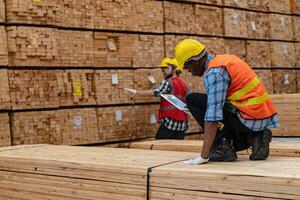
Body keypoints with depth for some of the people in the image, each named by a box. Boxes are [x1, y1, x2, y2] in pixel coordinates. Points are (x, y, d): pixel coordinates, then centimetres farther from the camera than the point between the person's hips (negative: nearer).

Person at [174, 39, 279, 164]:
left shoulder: (214, 72, -16)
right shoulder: (225, 59, 13)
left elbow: (213, 119, -22)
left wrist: (204, 156, -22)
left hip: (250, 118, -10)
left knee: (192, 100, -4)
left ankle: (222, 149, -4)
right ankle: (254, 138, 11)